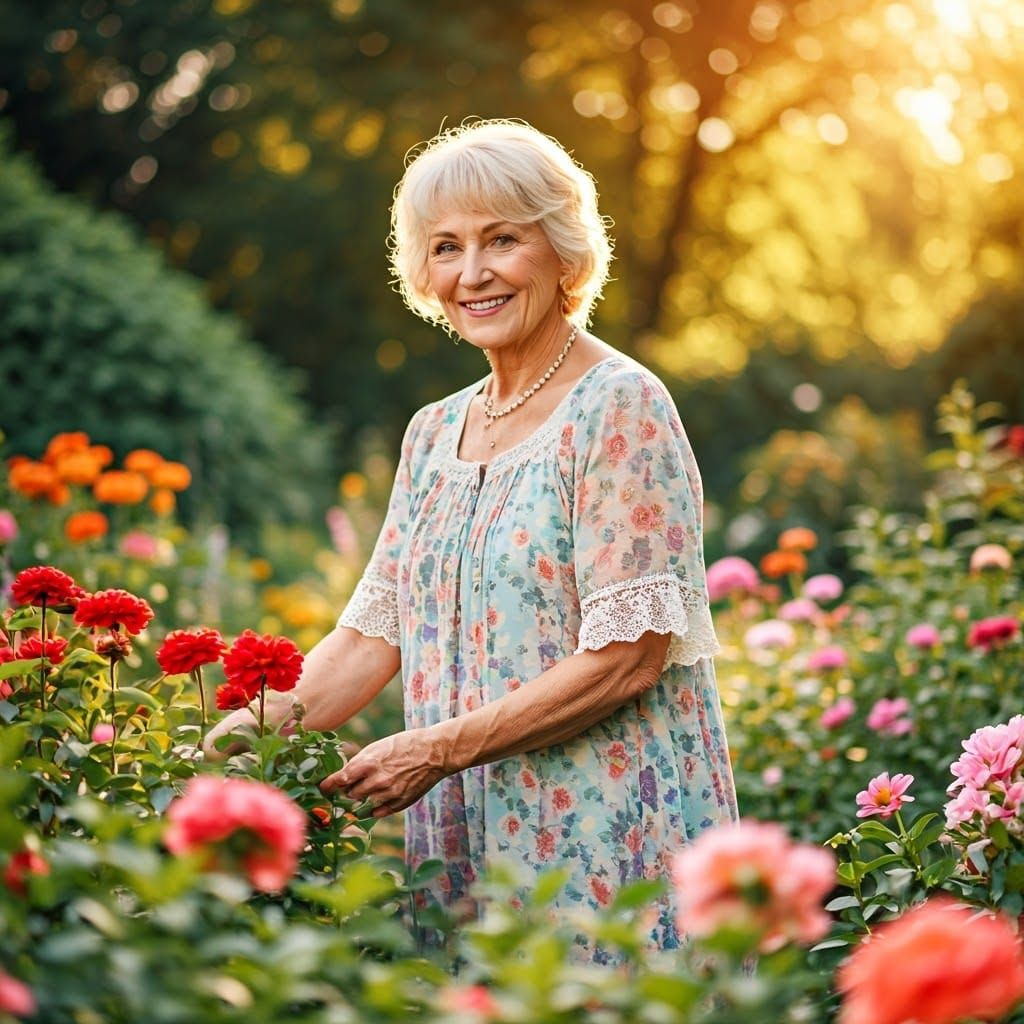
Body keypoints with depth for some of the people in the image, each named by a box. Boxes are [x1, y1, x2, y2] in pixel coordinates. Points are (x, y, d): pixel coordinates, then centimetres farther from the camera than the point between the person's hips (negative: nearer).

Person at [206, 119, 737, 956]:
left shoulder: (618, 408, -9)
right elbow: (375, 634, 11)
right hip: (467, 845, 6)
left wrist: (438, 748, -17)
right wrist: (246, 736, -3)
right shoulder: (434, 434, 13)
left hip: (606, 837, -6)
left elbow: (630, 656, -15)